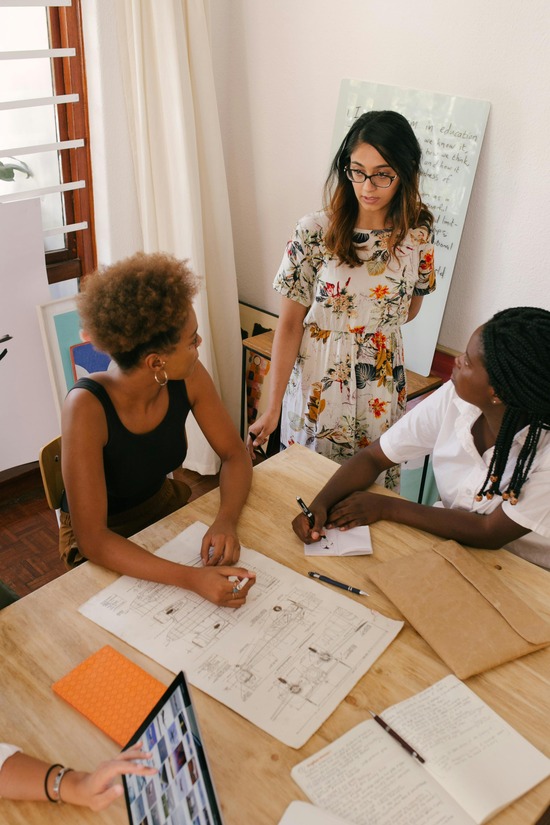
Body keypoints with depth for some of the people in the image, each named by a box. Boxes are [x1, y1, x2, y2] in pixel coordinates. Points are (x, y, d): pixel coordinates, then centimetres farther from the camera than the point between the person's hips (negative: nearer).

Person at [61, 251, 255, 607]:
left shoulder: (189, 378, -20)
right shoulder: (87, 407, -34)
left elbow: (235, 454, -8)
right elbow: (92, 539, -34)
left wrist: (226, 520, -29)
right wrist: (191, 578, -45)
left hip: (165, 503, 5)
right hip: (106, 537, -4)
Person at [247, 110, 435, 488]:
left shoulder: (419, 235, -6)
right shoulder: (315, 231, -13)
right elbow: (290, 323, -10)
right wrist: (272, 407, -10)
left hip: (381, 393, 2)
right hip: (316, 387, -1)